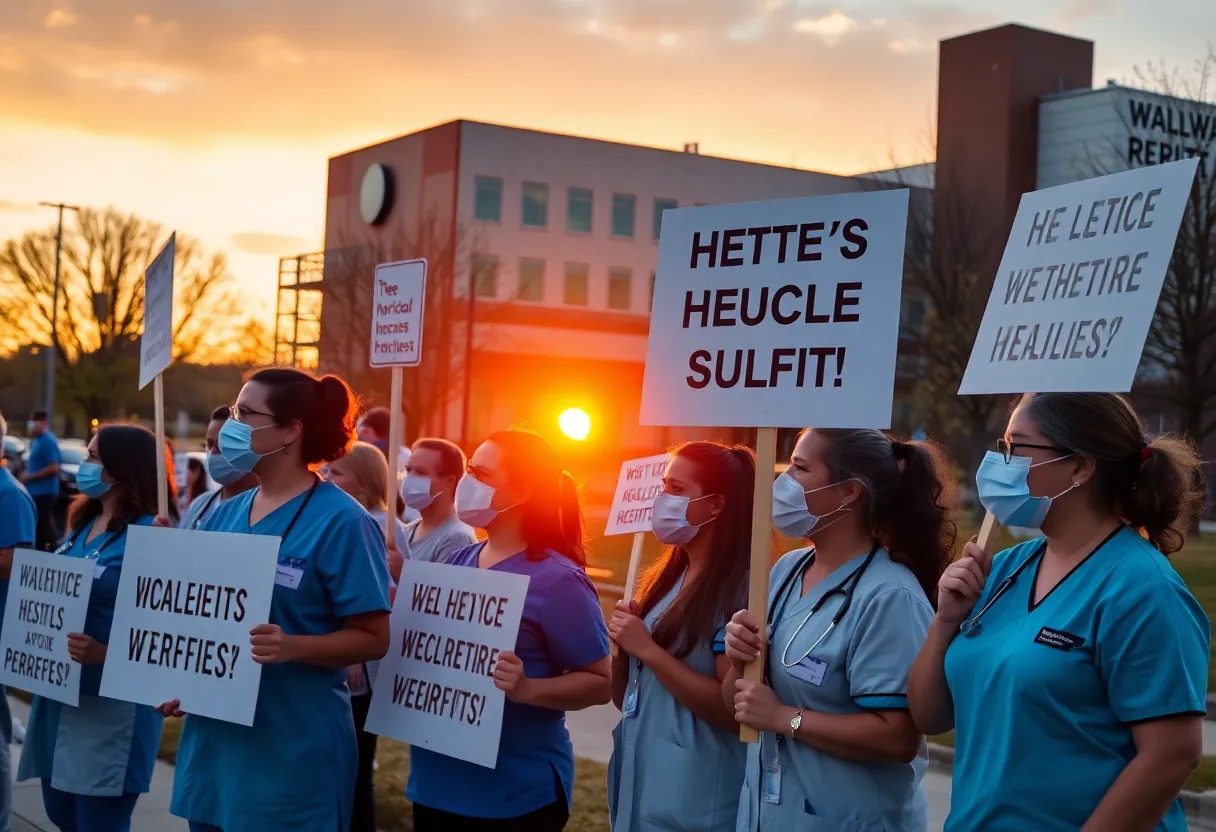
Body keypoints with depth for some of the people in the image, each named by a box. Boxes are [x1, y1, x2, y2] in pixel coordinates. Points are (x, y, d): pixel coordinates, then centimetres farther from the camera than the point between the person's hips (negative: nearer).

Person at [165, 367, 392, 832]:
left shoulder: (340, 521, -13)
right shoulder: (225, 515, 8)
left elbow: (373, 638, -13)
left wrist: (292, 647, -27)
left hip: (292, 750, -7)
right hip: (213, 737, 7)